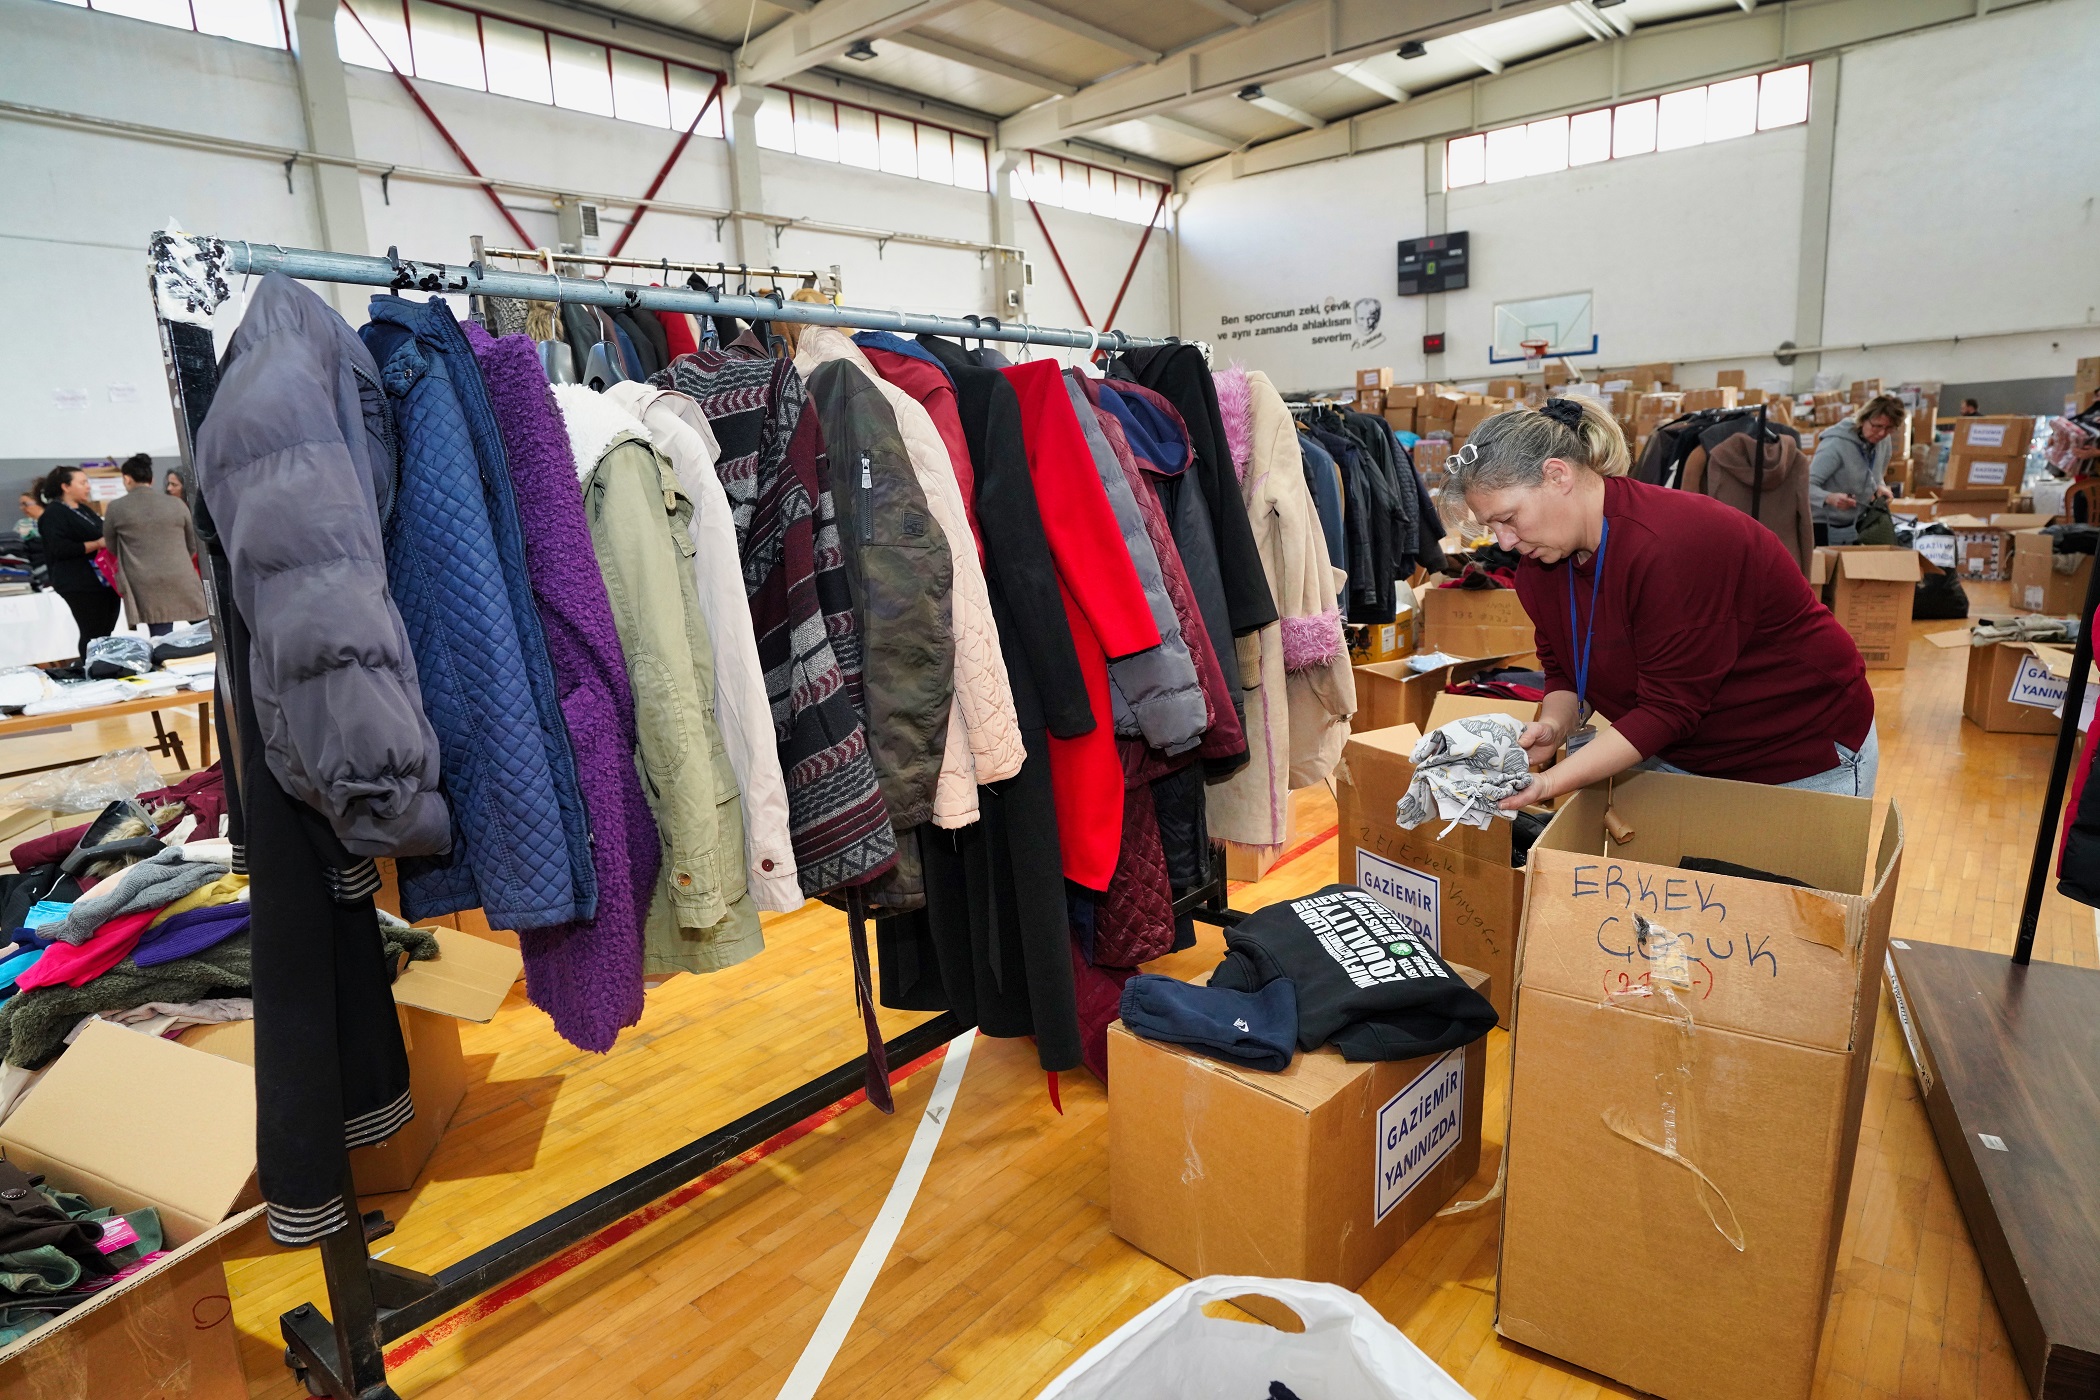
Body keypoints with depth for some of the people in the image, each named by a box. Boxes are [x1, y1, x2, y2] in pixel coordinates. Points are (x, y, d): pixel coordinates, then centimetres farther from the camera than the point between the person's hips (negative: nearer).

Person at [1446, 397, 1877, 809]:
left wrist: (1550, 782, -38)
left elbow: (1668, 709, -31)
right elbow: (1563, 671, 0)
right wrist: (1553, 727, -22)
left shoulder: (1672, 547, -33)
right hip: (1679, 756, 6)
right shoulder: (1538, 562, -8)